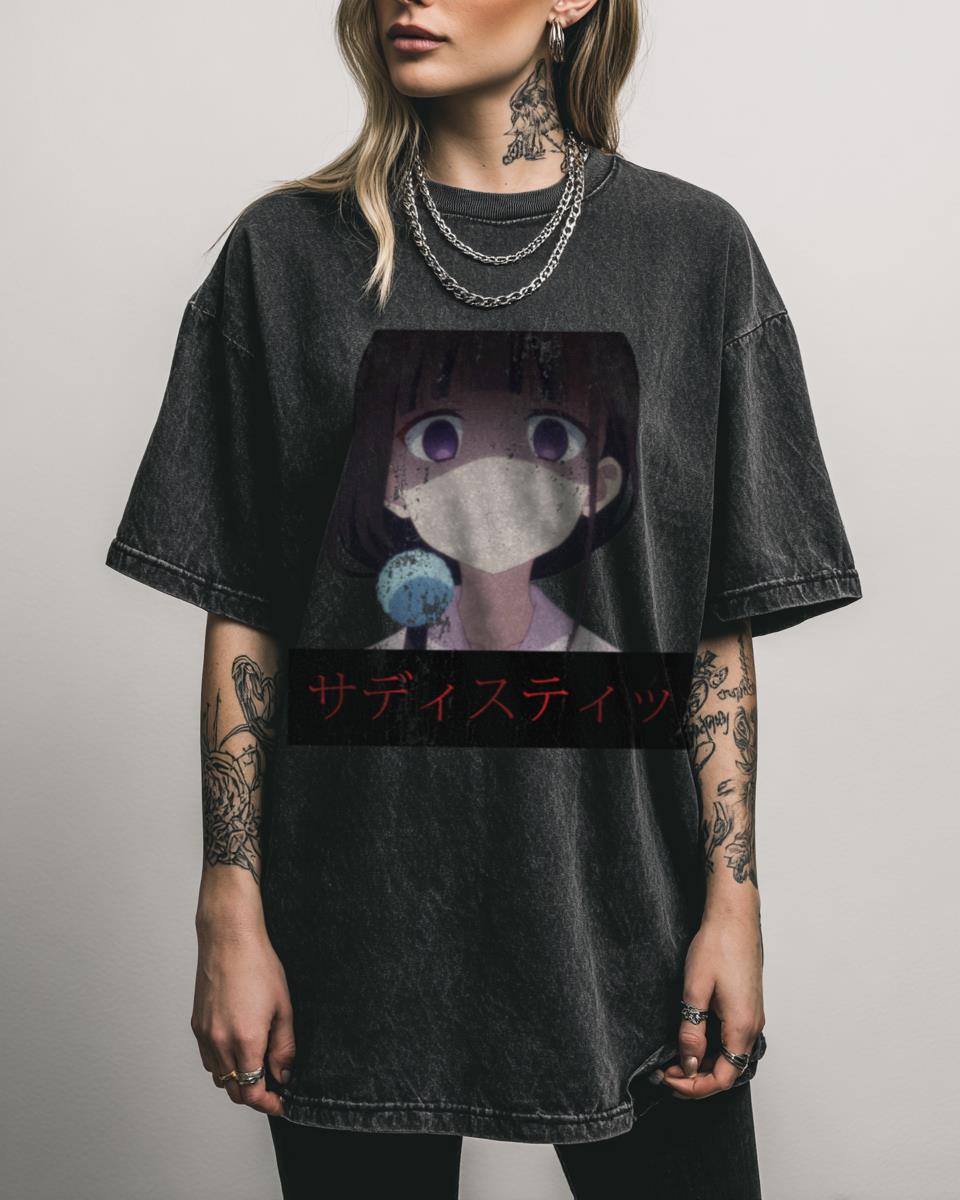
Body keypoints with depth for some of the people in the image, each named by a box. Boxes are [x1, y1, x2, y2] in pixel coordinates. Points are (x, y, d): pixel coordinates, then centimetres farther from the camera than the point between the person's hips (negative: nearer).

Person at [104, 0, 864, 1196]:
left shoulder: (693, 247, 1)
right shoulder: (289, 252, 1)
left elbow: (722, 625, 1)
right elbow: (243, 617, 0)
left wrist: (733, 899, -3)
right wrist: (231, 914, -3)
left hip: (623, 920, 1)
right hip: (359, 931, 0)